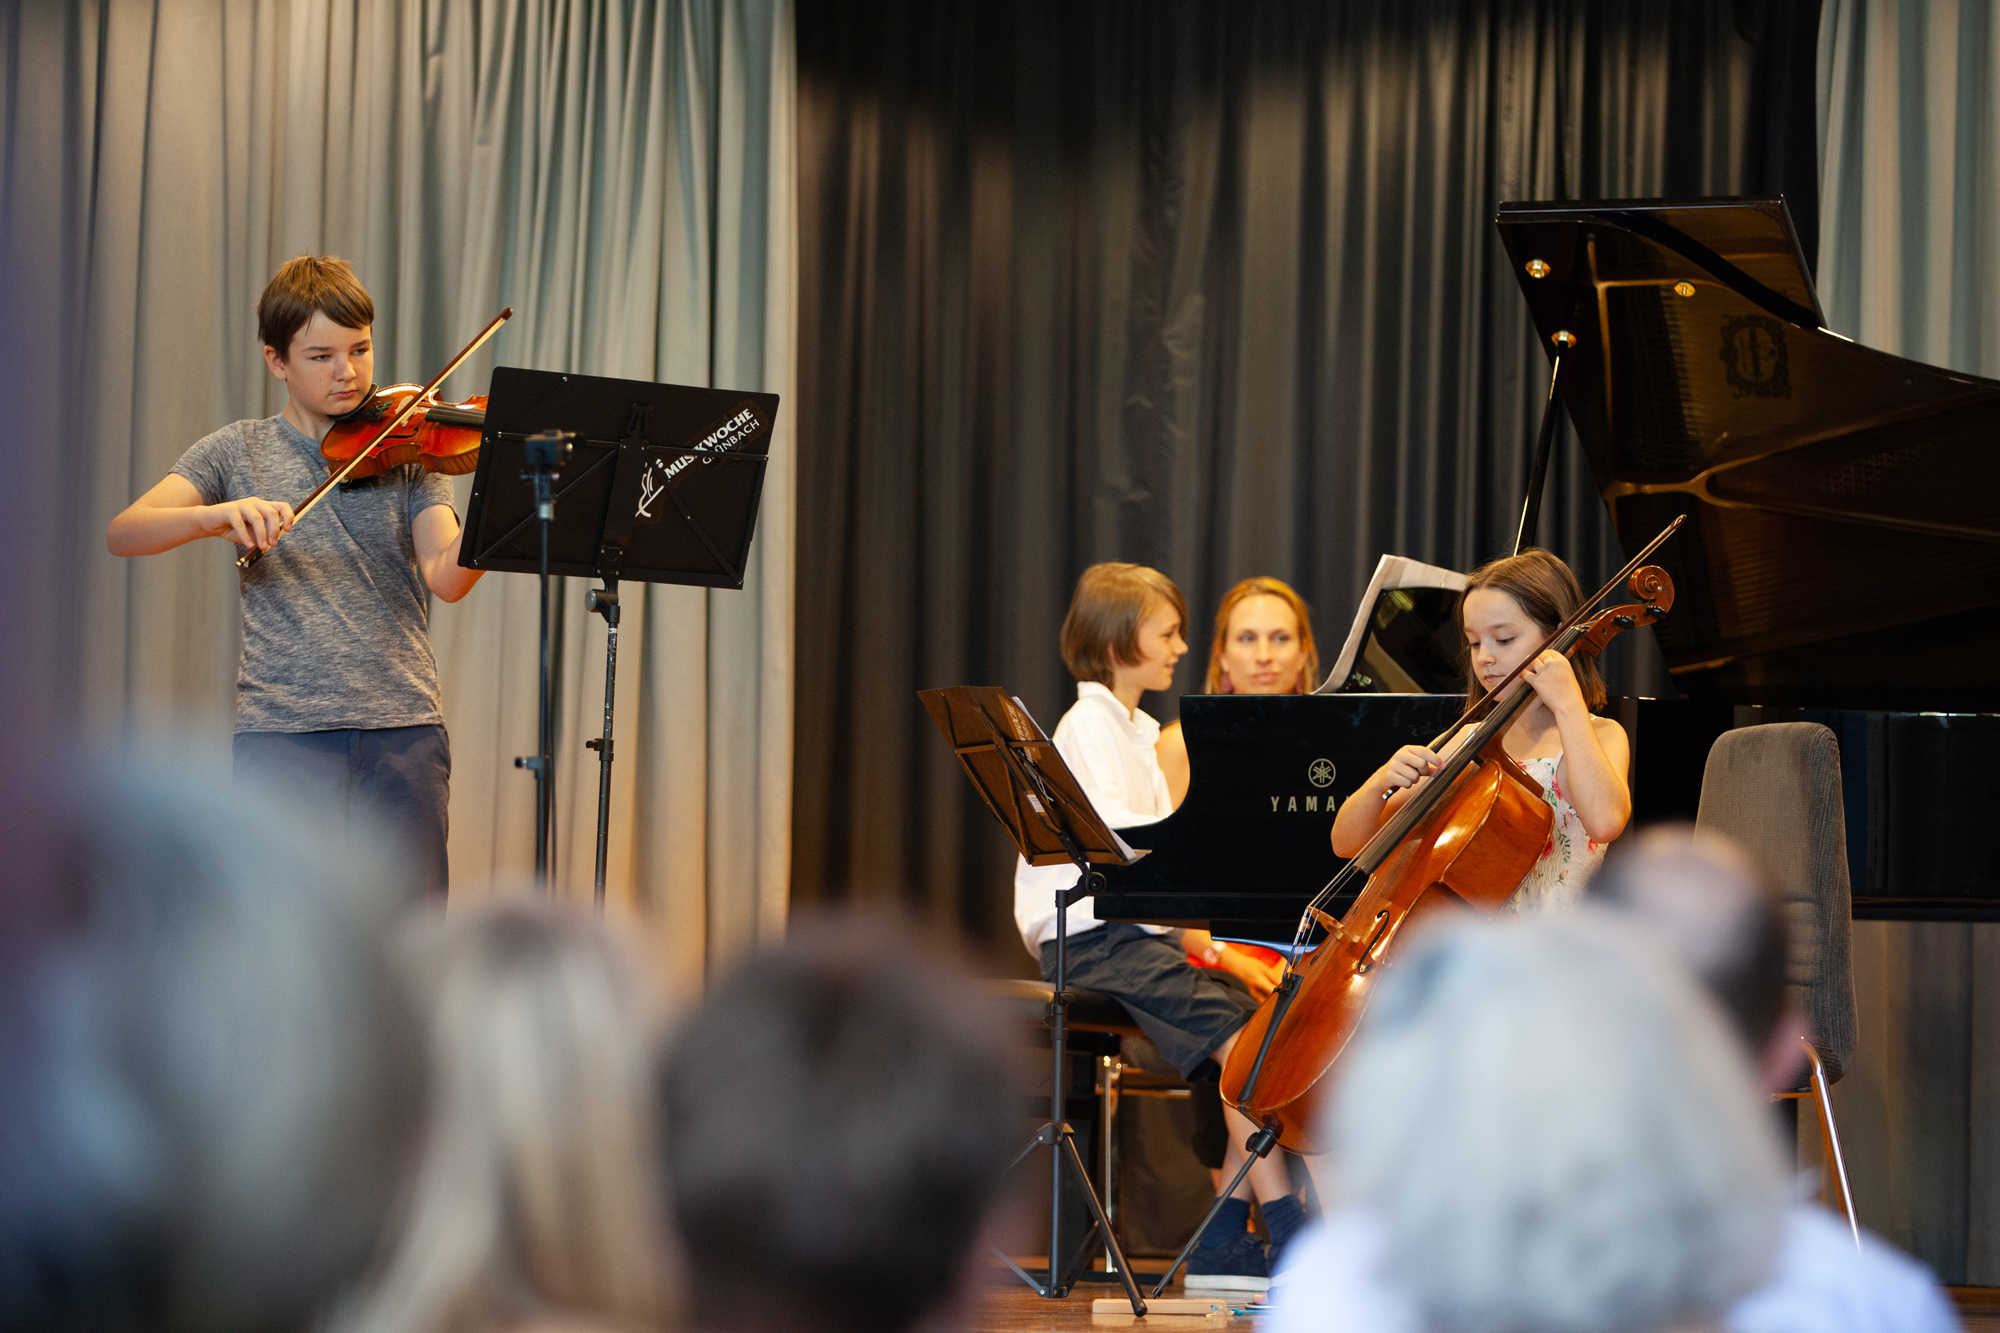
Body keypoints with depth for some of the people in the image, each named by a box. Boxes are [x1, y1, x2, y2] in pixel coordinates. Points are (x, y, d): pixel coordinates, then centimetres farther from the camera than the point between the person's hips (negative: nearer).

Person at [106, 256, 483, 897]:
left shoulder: (406, 452, 10)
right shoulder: (241, 451, 8)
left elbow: (447, 577, -5)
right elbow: (122, 533, -3)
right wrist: (214, 516, -22)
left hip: (404, 729, 2)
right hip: (285, 729, -2)